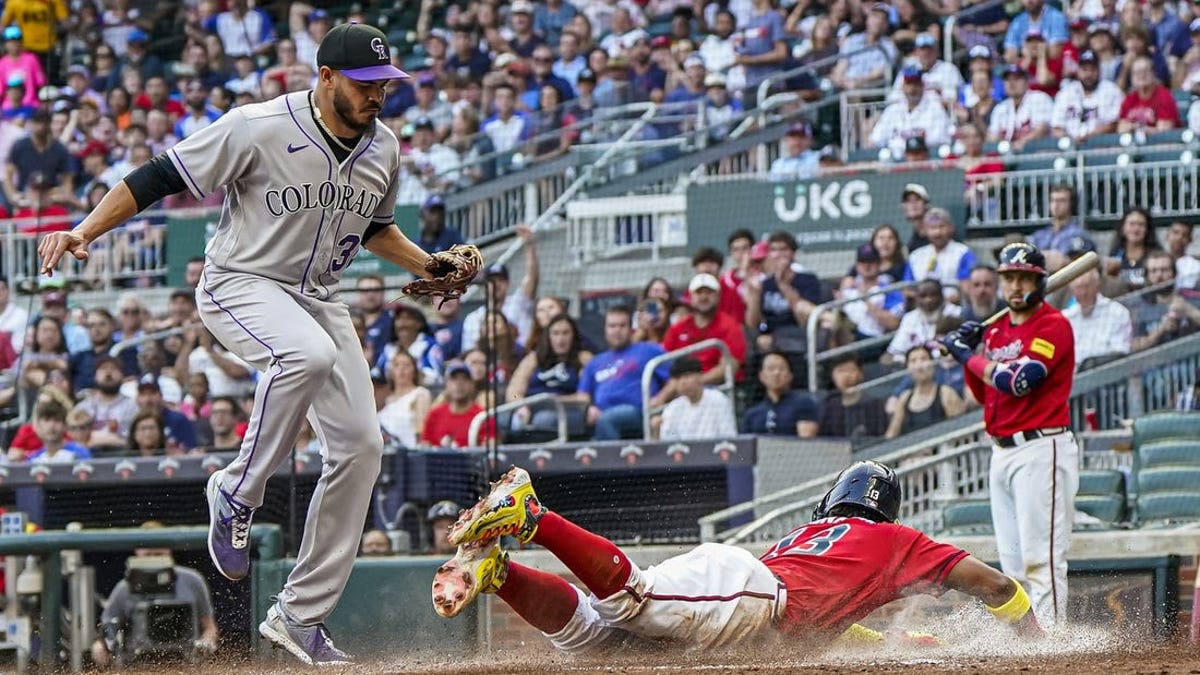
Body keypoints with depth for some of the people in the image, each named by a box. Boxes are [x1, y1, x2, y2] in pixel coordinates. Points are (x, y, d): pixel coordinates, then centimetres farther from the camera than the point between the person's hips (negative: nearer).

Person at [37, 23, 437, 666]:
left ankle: (300, 615, 4)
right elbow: (160, 177, -15)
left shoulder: (384, 148, 1)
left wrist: (430, 265, 6)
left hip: (317, 297, 7)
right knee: (307, 354, -39)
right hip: (240, 285, -7)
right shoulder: (258, 128, -19)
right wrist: (85, 231, -25)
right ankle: (238, 493, -16)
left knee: (360, 444, -4)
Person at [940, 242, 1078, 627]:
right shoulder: (997, 331, 17)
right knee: (1013, 563, 9)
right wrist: (968, 353, 7)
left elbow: (1019, 380, -20)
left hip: (1040, 450, -9)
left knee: (1041, 558, -15)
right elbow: (984, 394, 22)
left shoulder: (1053, 324, -8)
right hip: (1002, 451, 9)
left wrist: (967, 354, -8)